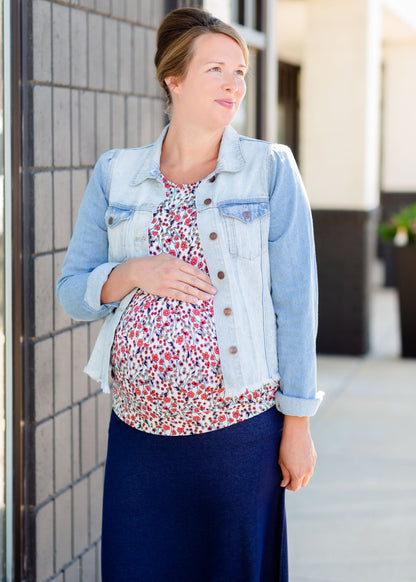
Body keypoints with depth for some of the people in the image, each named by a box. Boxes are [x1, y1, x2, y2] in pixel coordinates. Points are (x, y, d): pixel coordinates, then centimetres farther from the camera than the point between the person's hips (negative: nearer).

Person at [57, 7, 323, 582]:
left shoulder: (271, 169, -1)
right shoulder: (116, 175, 7)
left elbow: (295, 299, -3)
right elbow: (73, 290, 10)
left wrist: (298, 425, -4)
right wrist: (134, 275, -11)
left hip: (238, 424, -2)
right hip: (139, 427, 2)